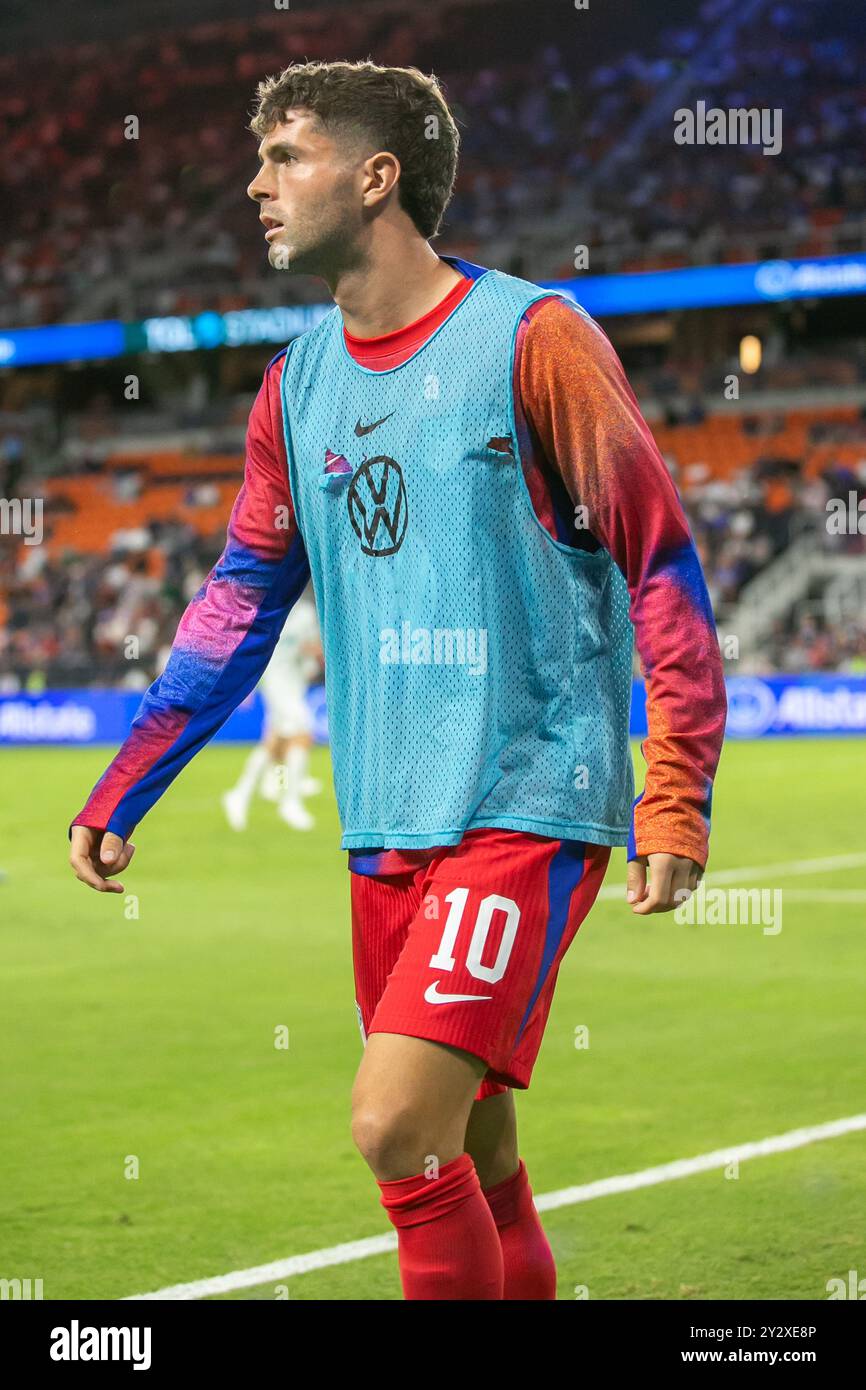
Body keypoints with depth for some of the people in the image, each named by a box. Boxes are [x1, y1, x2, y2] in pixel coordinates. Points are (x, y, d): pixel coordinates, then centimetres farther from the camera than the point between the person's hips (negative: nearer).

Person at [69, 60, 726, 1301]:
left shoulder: (529, 338, -7)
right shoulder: (298, 385, 11)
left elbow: (664, 564, -7)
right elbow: (240, 601, 19)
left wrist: (676, 801, -13)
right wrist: (119, 795, 15)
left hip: (527, 804, -6)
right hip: (388, 822, 6)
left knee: (397, 1128, -17)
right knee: (473, 1159, 9)